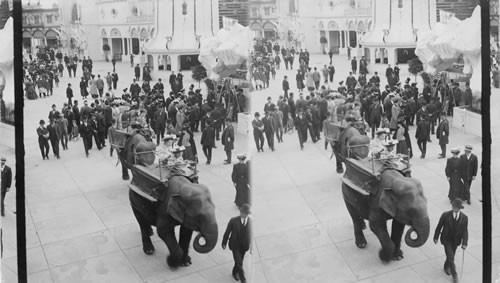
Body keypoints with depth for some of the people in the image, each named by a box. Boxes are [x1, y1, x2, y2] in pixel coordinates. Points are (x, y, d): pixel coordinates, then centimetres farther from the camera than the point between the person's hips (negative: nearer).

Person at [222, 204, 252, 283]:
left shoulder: (249, 220, -10)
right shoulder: (234, 220, -21)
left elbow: (250, 233, 0)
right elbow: (227, 232, -7)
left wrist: (250, 246, 5)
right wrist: (224, 243, 3)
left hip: (244, 246, 3)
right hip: (235, 246, -3)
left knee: (239, 262, 20)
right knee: (239, 263, -5)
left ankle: (235, 272, 48)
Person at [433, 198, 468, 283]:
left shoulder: (464, 218, -14)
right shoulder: (445, 215, -19)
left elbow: (465, 231, -10)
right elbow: (439, 226, -7)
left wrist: (464, 243, -17)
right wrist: (436, 237, 2)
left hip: (456, 241, 3)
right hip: (446, 240, -3)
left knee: (451, 256, 21)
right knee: (451, 257, -6)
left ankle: (446, 267, 50)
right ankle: (454, 275, 10)